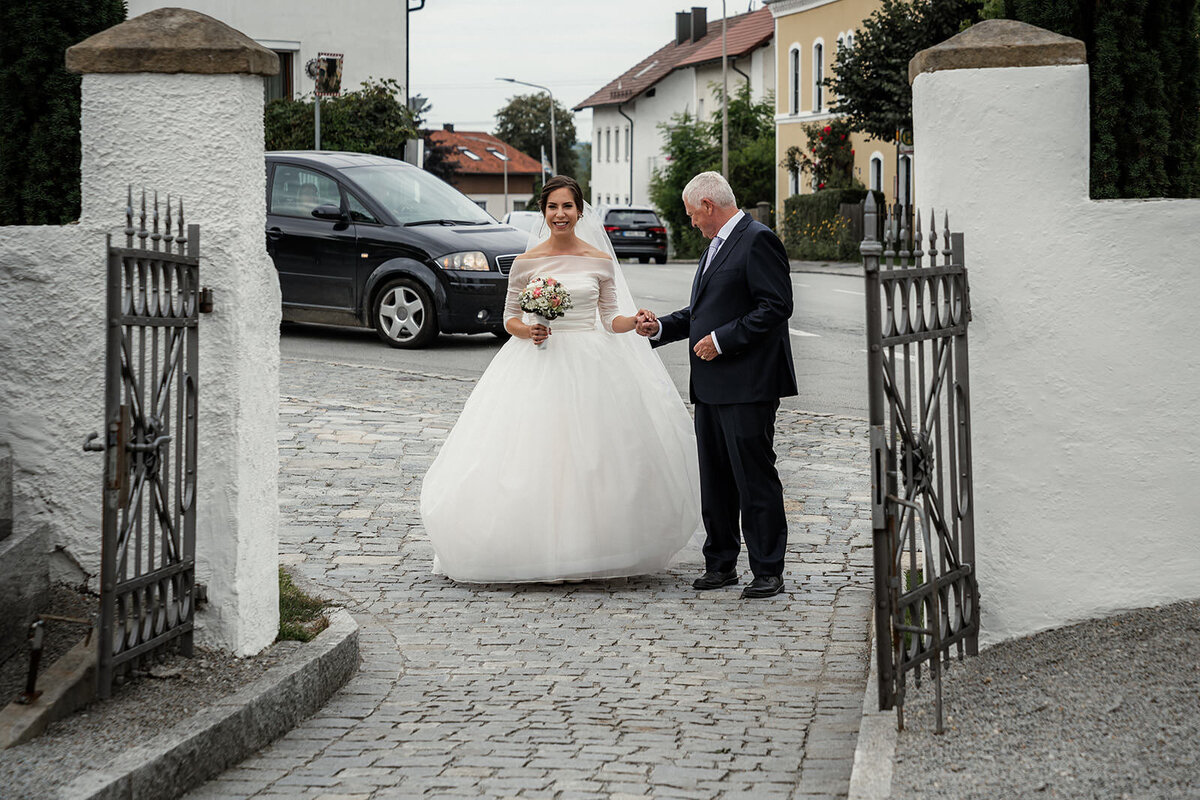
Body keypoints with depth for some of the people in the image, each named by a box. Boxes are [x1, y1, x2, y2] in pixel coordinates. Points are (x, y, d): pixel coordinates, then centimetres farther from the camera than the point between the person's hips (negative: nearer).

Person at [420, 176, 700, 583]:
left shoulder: (600, 261, 5)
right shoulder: (527, 262, 3)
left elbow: (611, 320, 10)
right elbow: (509, 317, 8)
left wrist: (635, 321, -10)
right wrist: (527, 331, -12)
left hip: (590, 364, 1)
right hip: (539, 363, -1)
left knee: (590, 458, -2)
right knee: (535, 454, -8)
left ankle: (590, 546, 6)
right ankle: (536, 547, 0)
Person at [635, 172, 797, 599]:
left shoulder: (758, 241, -10)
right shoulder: (716, 246, 19)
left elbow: (776, 306, -18)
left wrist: (722, 340, -18)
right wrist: (661, 327, 14)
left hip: (748, 385, -9)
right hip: (711, 386, 9)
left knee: (755, 478, -5)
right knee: (714, 479, 12)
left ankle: (768, 570, 1)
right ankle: (721, 564, 19)